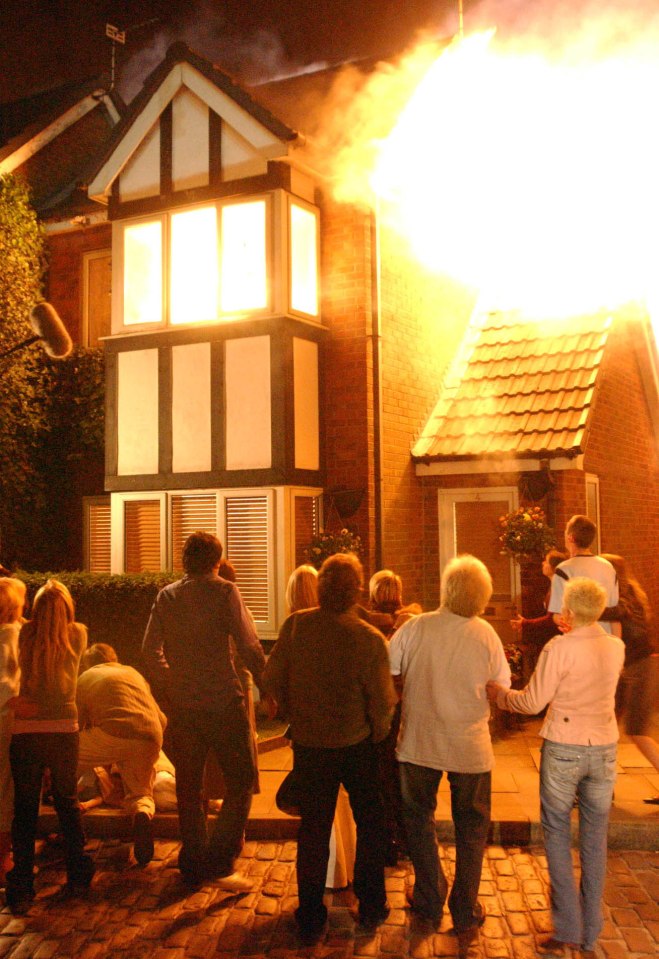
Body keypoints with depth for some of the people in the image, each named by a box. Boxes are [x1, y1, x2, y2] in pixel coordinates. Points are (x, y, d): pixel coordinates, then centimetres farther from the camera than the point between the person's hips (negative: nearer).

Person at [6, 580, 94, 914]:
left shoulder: (26, 633, -1)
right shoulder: (78, 634, 0)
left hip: (25, 731, -1)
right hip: (64, 729, 1)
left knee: (24, 810, 7)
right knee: (67, 802, 18)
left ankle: (21, 889, 9)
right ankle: (78, 875, 28)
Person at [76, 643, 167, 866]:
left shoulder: (85, 678, 21)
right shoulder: (133, 673, 30)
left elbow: (76, 725, 23)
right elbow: (161, 720, 29)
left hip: (113, 736, -3)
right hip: (150, 742, 4)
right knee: (140, 794, 23)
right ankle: (142, 813, -12)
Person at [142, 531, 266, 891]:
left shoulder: (166, 596, 6)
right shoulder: (224, 592, -7)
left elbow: (150, 651, 7)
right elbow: (249, 647, -12)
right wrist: (266, 688, 0)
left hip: (182, 707, 5)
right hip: (223, 701, -5)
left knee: (188, 786, 15)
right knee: (240, 781, 6)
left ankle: (193, 866, 24)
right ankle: (219, 861, -2)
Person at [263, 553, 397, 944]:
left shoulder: (295, 625, -13)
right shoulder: (370, 639, -19)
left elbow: (273, 679, -7)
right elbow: (383, 701, -16)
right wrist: (378, 733, 5)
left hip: (308, 744, 2)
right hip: (356, 744, -2)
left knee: (313, 828, 15)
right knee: (370, 824, 19)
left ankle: (311, 919, 24)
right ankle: (371, 908, 31)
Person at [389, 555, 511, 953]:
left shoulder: (416, 628, -14)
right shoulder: (486, 635, -12)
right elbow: (503, 687, -3)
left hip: (420, 744, 0)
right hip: (471, 747, 0)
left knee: (420, 820, 20)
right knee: (471, 829, 16)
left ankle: (430, 905, 29)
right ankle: (466, 916, 21)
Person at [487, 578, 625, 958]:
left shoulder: (560, 648, -16)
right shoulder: (617, 648, -1)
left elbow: (533, 702, -13)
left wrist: (499, 693, 5)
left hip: (564, 749, -4)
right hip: (604, 749, 4)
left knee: (557, 834, 9)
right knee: (595, 838, 13)